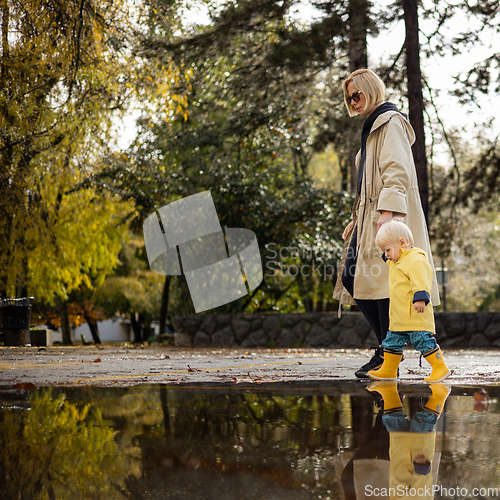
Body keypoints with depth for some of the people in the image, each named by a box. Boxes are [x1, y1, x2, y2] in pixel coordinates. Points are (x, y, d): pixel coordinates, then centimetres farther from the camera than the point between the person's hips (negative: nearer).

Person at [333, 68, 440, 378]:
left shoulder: (391, 123, -6)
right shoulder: (373, 127, 23)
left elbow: (396, 171, -18)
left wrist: (387, 212, -27)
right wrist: (357, 220, 24)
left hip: (388, 215, -10)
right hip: (369, 218, 10)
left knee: (382, 279, -12)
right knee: (351, 277, 4)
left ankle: (389, 355, -8)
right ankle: (387, 345, 9)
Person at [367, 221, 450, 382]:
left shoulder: (416, 260, -16)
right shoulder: (396, 261, 16)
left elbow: (420, 281, -27)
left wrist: (420, 298, -35)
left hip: (416, 316, -10)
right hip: (398, 317, 10)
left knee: (423, 341, -9)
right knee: (393, 341, 14)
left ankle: (441, 368, 0)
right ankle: (388, 370, 24)